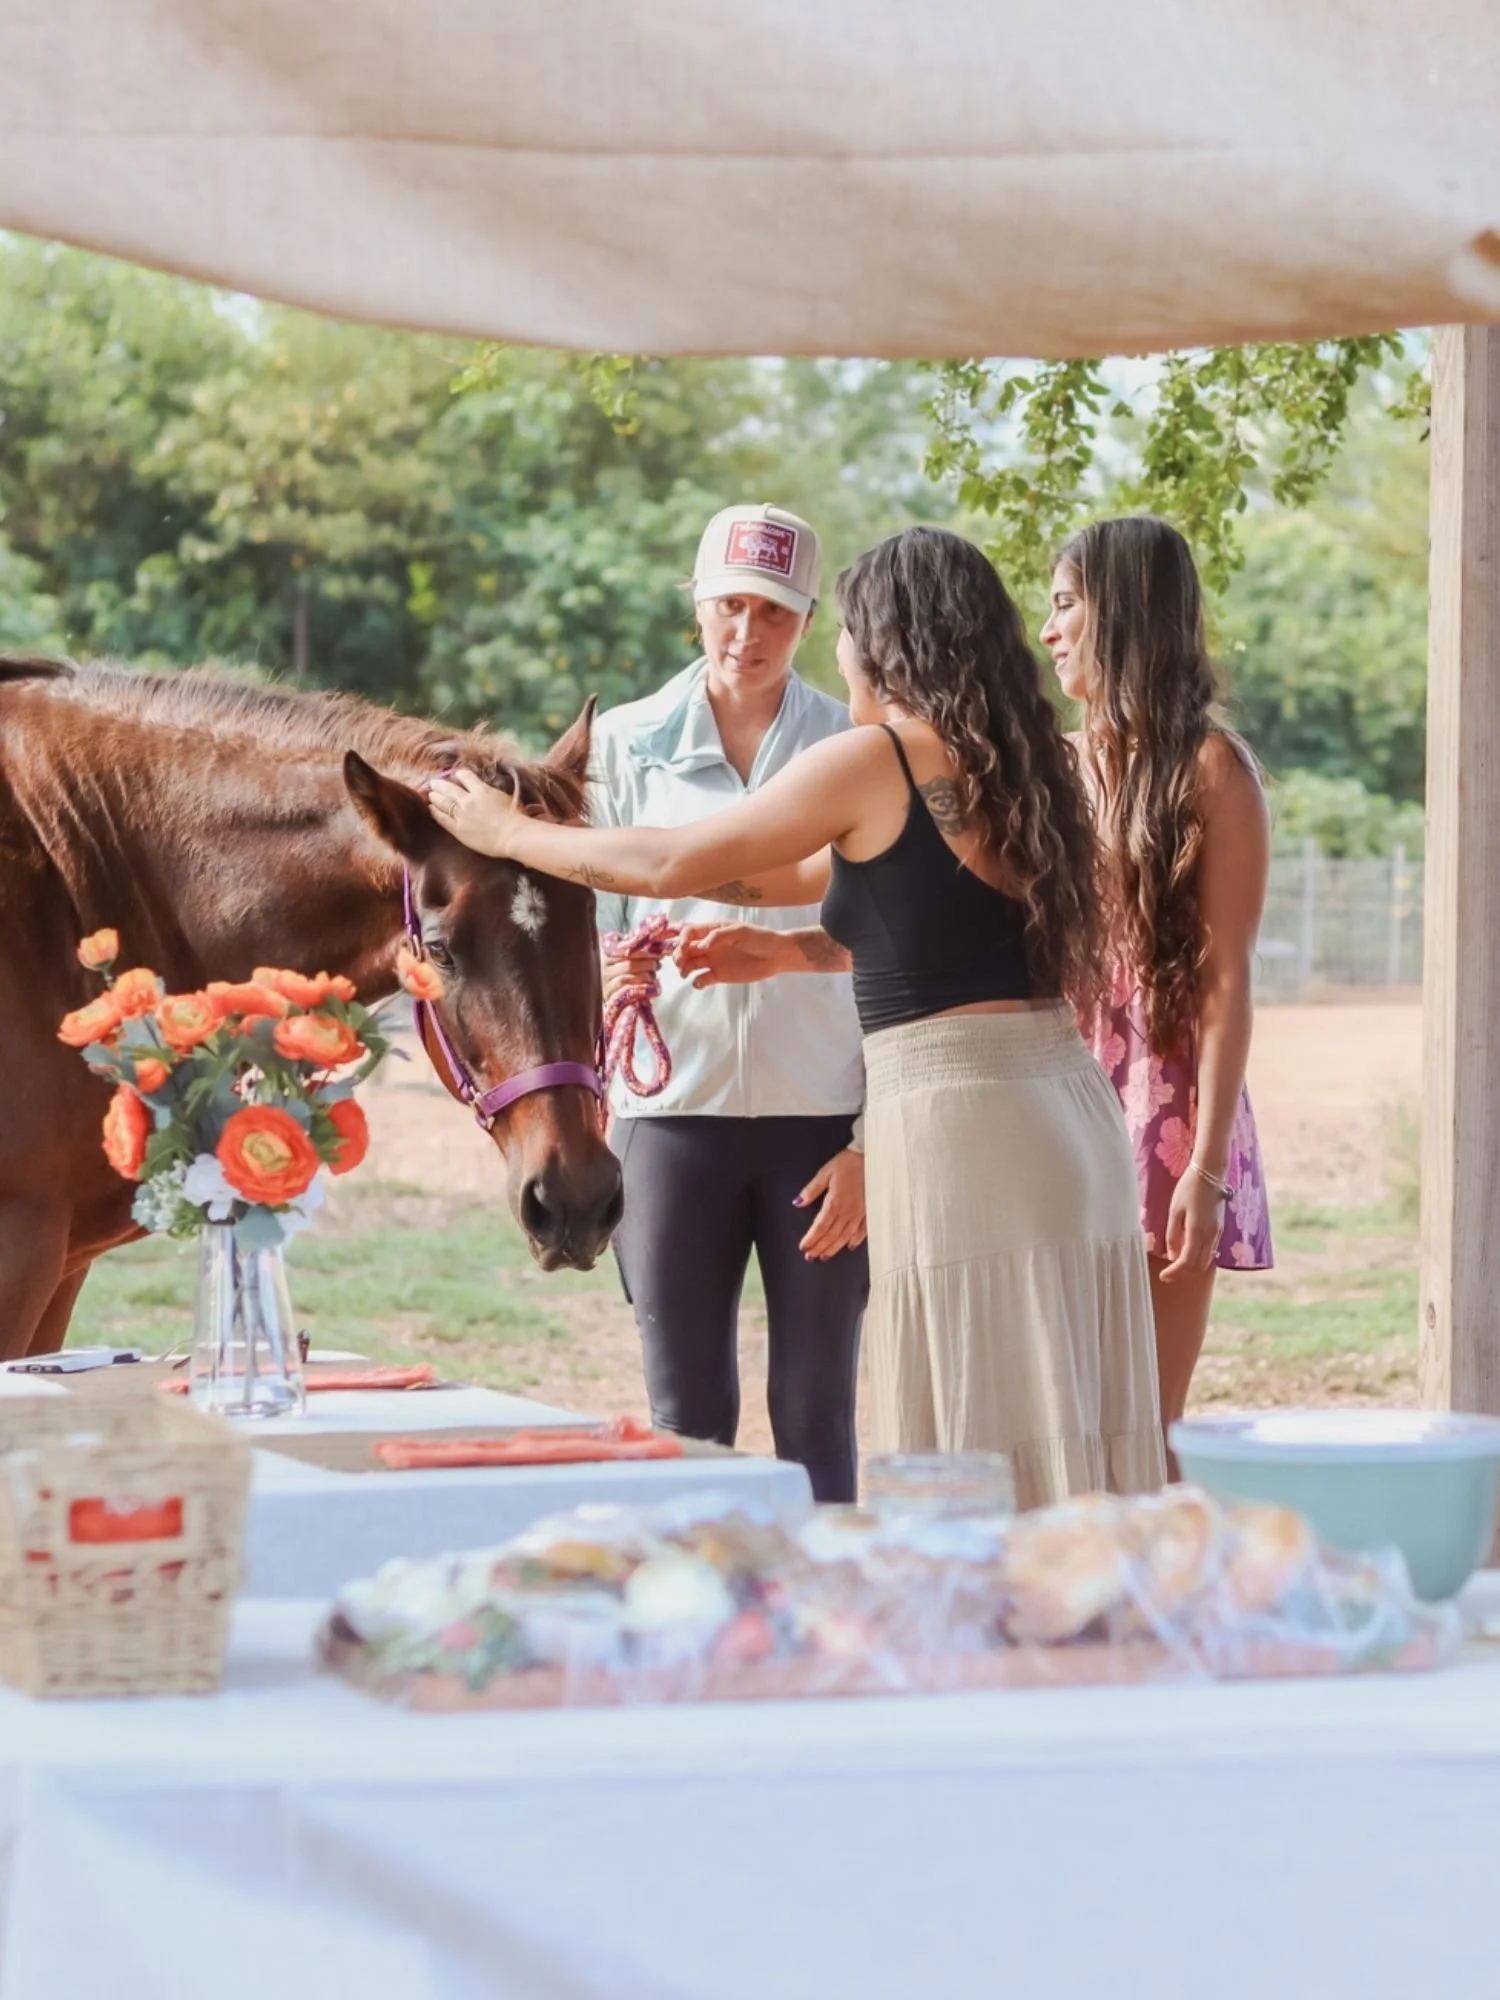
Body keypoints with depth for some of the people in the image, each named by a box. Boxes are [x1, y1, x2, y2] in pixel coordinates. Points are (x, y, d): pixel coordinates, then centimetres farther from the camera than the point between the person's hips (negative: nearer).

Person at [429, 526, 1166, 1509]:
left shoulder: (873, 761, -7)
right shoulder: (1029, 760, 15)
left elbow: (677, 864, 1)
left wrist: (510, 833, 14)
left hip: (958, 1122, -8)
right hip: (1078, 1109, 8)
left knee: (978, 1455, -3)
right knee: (1077, 1444, 9)